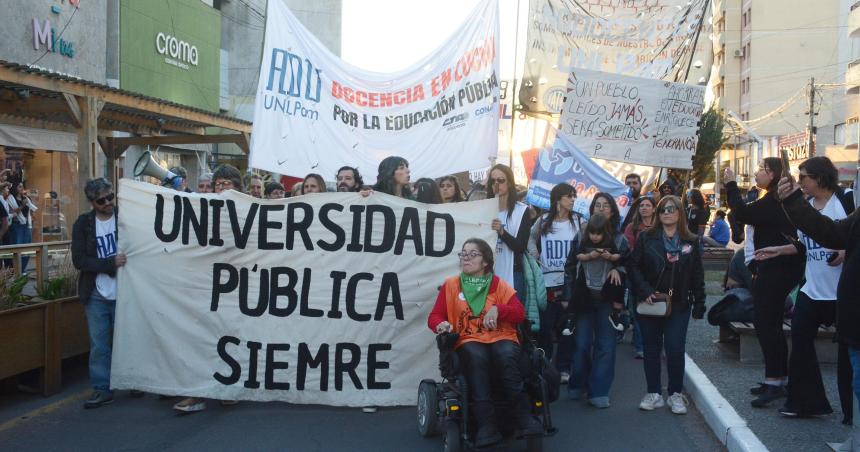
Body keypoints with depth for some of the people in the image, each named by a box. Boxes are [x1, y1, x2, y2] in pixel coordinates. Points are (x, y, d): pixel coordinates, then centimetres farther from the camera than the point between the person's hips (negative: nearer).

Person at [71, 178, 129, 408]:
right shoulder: (83, 223, 0)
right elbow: (79, 260, -6)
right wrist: (111, 263, -17)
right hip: (97, 296, 1)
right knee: (99, 345, 5)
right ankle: (102, 389, 14)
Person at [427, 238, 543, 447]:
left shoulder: (499, 285, 11)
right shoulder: (450, 285, 12)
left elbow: (519, 313, 1)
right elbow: (435, 316, 9)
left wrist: (498, 309, -17)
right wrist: (441, 324, -15)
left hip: (501, 338, 0)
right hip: (468, 341, 0)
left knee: (506, 356, -36)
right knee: (476, 357, -36)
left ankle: (525, 418, -32)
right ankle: (487, 426, -39)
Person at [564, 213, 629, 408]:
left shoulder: (619, 242, -5)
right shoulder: (580, 240, -2)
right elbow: (570, 267, 3)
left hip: (606, 300, -1)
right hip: (584, 299, 1)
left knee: (605, 346, -1)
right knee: (581, 344, 4)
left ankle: (598, 392, 5)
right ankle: (578, 385, 22)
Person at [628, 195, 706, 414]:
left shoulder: (691, 242, 5)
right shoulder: (646, 238, 2)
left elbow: (697, 275, 5)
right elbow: (634, 266, -2)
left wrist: (699, 304, 1)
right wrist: (645, 292, -13)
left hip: (679, 305, 0)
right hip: (650, 303, 0)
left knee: (675, 350, -3)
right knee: (651, 349, 6)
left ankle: (676, 394, 12)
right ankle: (654, 394, 17)